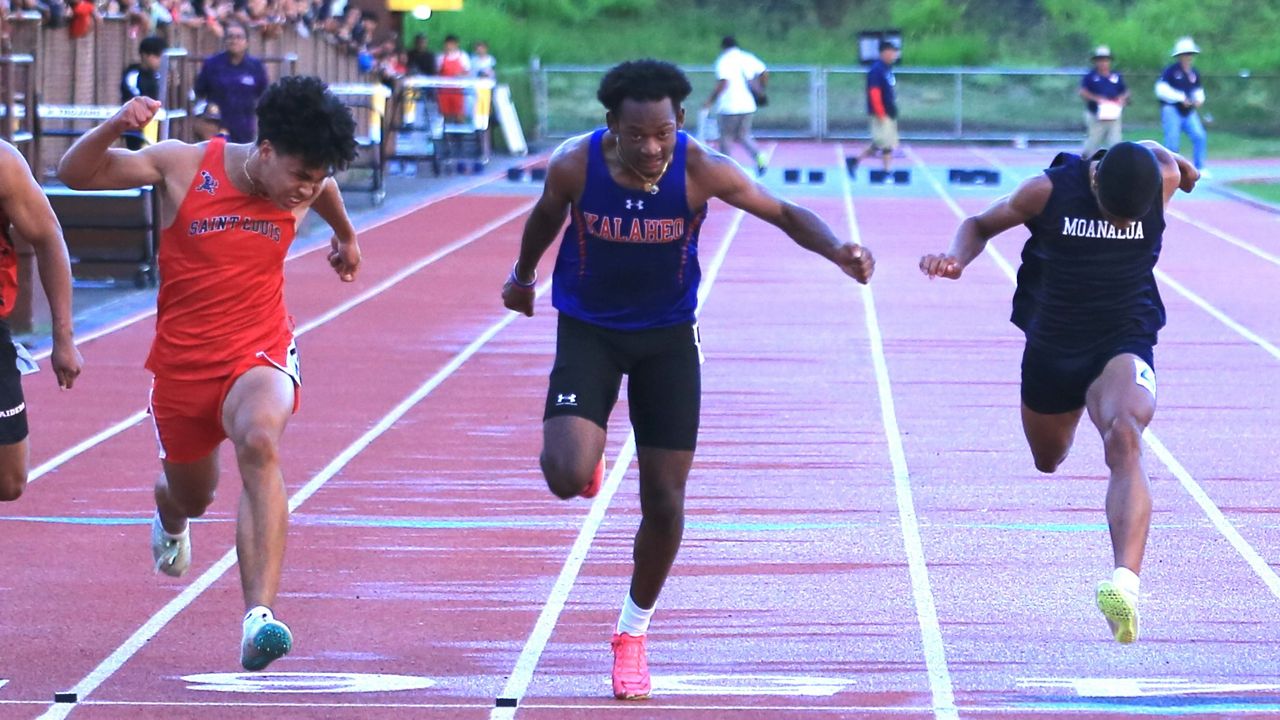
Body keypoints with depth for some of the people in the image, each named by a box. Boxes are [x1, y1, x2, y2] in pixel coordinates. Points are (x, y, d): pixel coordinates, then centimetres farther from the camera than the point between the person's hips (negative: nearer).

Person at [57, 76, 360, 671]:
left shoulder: (306, 187, -4)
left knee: (259, 442, -34)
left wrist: (345, 236, 44)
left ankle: (258, 617, -44)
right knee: (191, 495, 19)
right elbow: (75, 173, -12)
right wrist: (118, 125, -32)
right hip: (183, 361, 1)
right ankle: (169, 521, 63)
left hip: (260, 355, -1)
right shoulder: (184, 166, -12)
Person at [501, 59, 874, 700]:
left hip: (667, 337, 1)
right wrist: (522, 277, 21)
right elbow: (546, 218, 3)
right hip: (589, 330, -1)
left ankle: (634, 630, 26)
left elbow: (784, 213, -13)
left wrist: (837, 251, -33)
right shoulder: (575, 165, -20)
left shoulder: (701, 171, -21)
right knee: (567, 478, -21)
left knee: (664, 502, 2)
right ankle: (585, 456, 20)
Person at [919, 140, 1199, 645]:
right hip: (1052, 347, 2)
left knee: (1124, 437, -32)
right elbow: (981, 225, -4)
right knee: (1048, 460, 23)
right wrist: (956, 258, -22)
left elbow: (1156, 152, 10)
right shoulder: (1049, 191, -18)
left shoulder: (1163, 179, -15)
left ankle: (1126, 581, -50)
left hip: (1124, 343, -2)